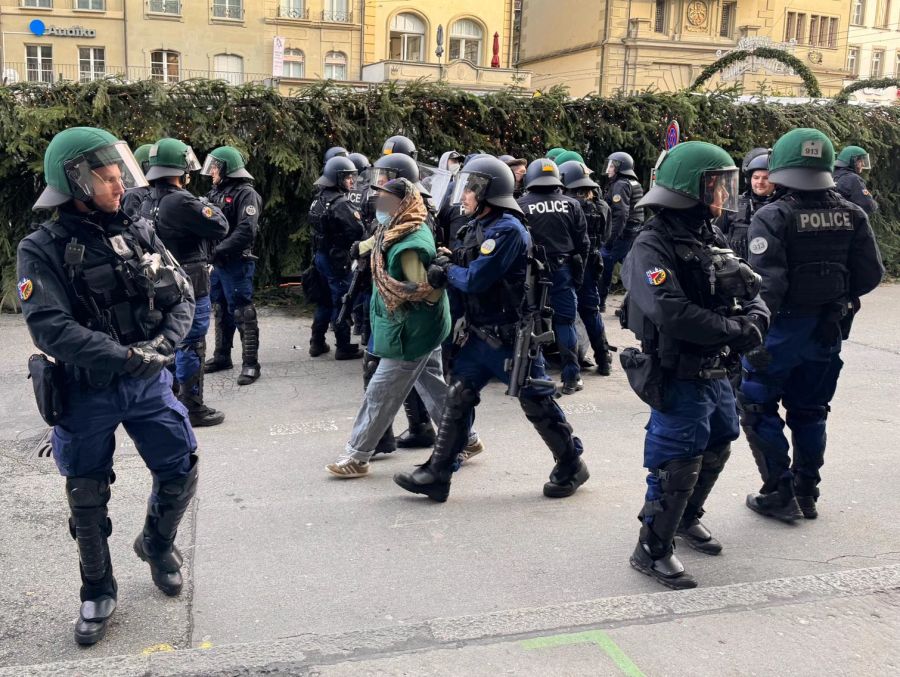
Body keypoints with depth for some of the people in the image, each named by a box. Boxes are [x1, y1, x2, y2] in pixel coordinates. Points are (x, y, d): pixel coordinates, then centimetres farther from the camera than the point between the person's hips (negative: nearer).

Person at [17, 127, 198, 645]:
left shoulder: (139, 232, 1)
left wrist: (163, 343, -17)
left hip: (150, 384, 3)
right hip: (87, 393, -3)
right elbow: (51, 328, -22)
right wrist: (124, 357, -26)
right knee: (88, 498, 10)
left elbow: (183, 297, 1)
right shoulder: (44, 249, -13)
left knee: (181, 473, 8)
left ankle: (157, 543, 39)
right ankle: (99, 592, 31)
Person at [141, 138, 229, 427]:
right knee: (192, 345, -2)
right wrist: (211, 209, 2)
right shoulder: (181, 202, -20)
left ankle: (172, 397, 31)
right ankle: (193, 408, 5)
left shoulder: (149, 203, 9)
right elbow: (220, 227, -17)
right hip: (190, 284, -9)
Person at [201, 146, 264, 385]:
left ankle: (250, 363, -1)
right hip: (216, 263, 9)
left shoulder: (246, 194, -10)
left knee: (242, 312, -6)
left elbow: (246, 231, -22)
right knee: (220, 310, 17)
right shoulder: (216, 193, 16)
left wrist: (220, 250, -24)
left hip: (237, 263, -9)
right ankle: (222, 356, 29)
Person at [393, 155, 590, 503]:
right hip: (481, 332, 9)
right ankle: (437, 474, 13)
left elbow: (475, 279, -23)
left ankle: (571, 466, 22)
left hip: (510, 334, -9)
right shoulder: (480, 226, 11)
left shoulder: (507, 230, -19)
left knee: (536, 402, 3)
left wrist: (447, 272, -6)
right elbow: (466, 269, 14)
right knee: (458, 396, 7)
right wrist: (446, 267, -5)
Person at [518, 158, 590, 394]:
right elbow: (583, 242, 3)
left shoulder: (521, 205, -6)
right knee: (565, 322, 6)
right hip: (563, 270, 1)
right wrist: (578, 270, 14)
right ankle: (571, 378, 8)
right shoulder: (571, 204, 1)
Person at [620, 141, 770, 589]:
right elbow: (673, 314, -30)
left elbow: (751, 290, 11)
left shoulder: (711, 240, 10)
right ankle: (652, 550, 15)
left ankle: (687, 519, 45)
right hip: (678, 378, -9)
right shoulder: (653, 247, -17)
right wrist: (734, 330, -22)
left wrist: (756, 318, -12)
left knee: (716, 451, 22)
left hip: (716, 372, 9)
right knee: (677, 466, -2)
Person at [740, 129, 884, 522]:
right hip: (828, 331, 6)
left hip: (782, 327, -5)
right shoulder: (851, 216, -1)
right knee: (809, 410, 19)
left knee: (759, 408, 9)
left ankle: (779, 494, 10)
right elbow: (870, 275, 1)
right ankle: (807, 493, 29)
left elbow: (766, 283, -23)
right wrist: (836, 298, 17)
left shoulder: (773, 217, -16)